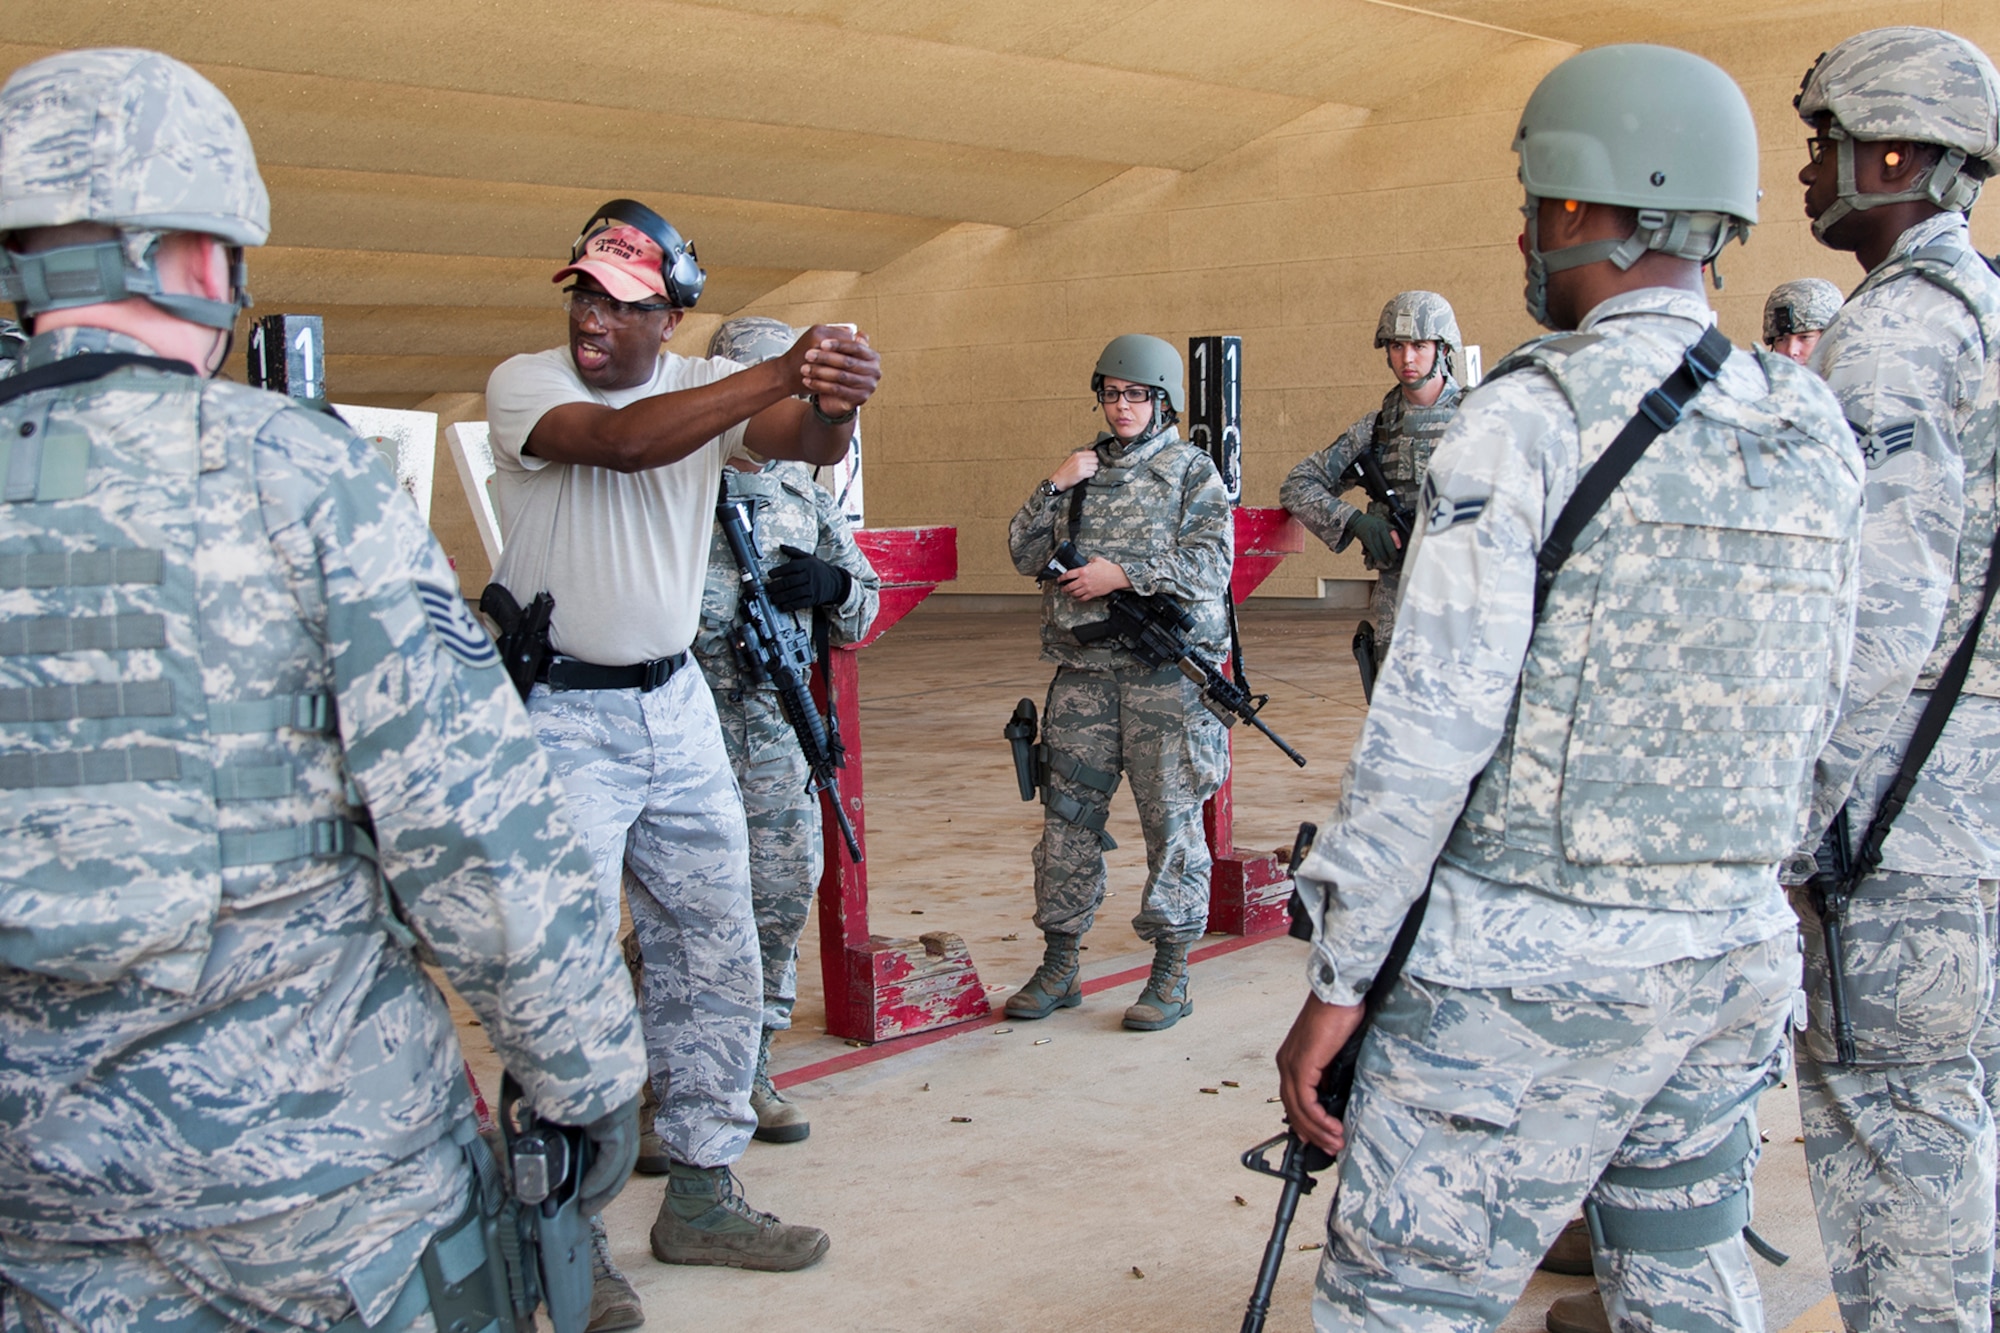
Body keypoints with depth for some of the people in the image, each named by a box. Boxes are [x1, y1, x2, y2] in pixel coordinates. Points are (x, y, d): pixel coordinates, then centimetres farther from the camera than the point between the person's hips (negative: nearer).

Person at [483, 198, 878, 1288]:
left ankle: (699, 1197, 26)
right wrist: (781, 371, -38)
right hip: (559, 718, -5)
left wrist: (831, 403, -42)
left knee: (715, 959, 10)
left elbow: (805, 442, -17)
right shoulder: (523, 383, -10)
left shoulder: (707, 385, 2)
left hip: (676, 707, 5)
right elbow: (623, 442, -30)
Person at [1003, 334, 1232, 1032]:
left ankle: (1172, 970, 10)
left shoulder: (1192, 470, 3)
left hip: (1165, 668, -4)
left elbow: (1212, 562, -8)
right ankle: (1059, 964, 16)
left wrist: (1126, 575, -16)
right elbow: (1025, 555, 11)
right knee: (1068, 811, 6)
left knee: (1171, 817, 0)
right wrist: (1054, 488, -3)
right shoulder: (1082, 468, 15)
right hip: (1083, 669, 4)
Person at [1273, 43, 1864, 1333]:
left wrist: (1337, 981, -12)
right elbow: (1818, 715, 13)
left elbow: (1434, 723, -18)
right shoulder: (1818, 428, 7)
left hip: (1530, 965, -7)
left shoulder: (1528, 418, -13)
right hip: (1734, 959, 7)